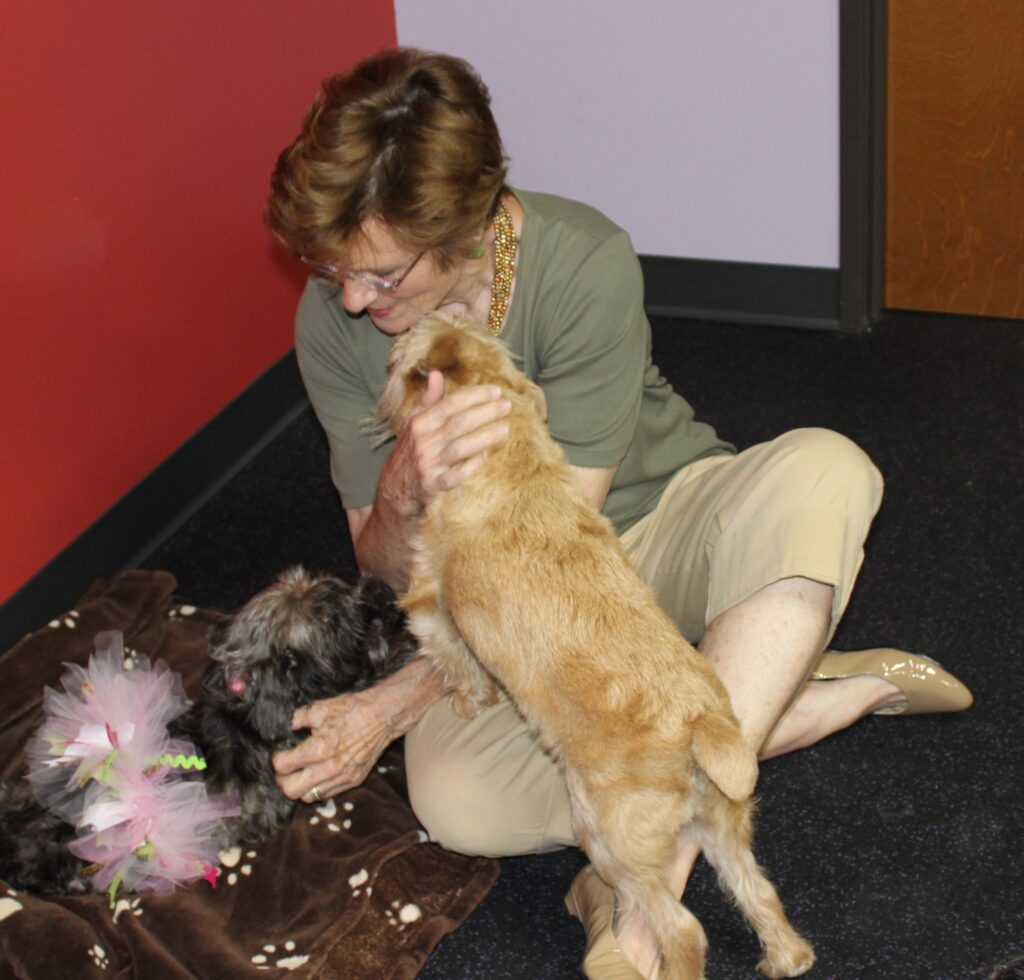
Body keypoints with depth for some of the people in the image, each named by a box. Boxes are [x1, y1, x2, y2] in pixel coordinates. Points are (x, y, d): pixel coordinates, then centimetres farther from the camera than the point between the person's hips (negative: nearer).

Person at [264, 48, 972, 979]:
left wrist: (394, 706, -28)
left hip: (654, 521, -1)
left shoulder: (583, 263, -26)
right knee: (453, 798, -31)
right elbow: (386, 567, -9)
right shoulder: (333, 319, -15)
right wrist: (406, 496, -35)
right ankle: (842, 690, -18)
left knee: (822, 469, -35)